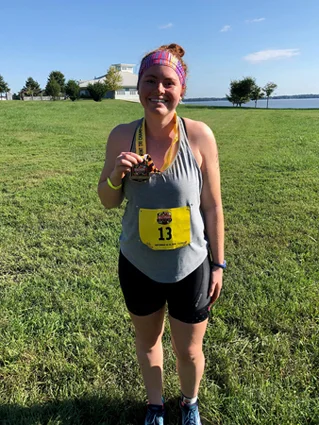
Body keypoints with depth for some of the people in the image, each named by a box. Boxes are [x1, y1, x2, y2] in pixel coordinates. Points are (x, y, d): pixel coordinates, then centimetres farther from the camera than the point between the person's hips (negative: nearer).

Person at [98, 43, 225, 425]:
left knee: (189, 350, 18)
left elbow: (212, 206, -8)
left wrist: (218, 264, -2)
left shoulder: (199, 135, -15)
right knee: (147, 341, 24)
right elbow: (108, 201, 0)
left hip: (190, 267, -1)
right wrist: (117, 175, -22)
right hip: (138, 265, 2)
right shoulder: (122, 136, -10)